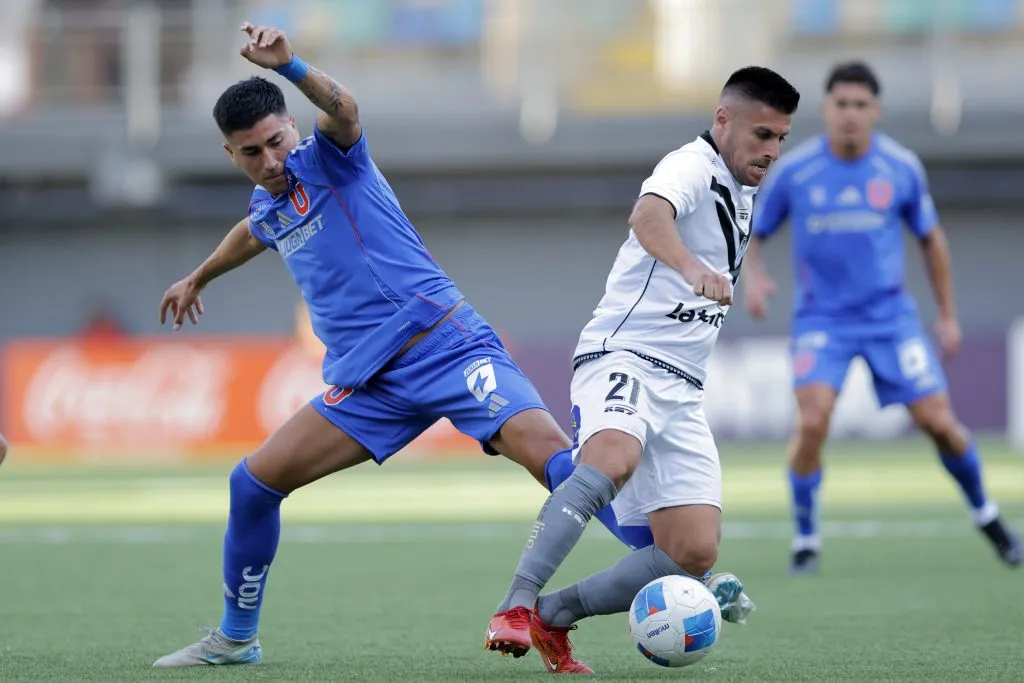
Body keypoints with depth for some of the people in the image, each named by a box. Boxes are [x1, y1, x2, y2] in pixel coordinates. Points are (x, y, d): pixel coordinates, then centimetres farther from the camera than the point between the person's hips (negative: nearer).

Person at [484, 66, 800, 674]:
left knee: (695, 553, -8)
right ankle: (514, 608, -41)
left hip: (682, 389, 8)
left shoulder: (743, 197, 18)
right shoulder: (694, 167, -10)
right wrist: (692, 267, -52)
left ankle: (552, 615, 5)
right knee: (613, 458, -40)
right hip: (623, 356, -8)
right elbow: (649, 217, -35)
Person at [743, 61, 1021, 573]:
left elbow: (931, 240, 11)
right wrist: (753, 277, -15)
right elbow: (750, 234, 6)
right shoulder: (794, 171, -6)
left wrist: (948, 315, 12)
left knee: (938, 420, -5)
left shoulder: (901, 167, -3)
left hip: (890, 315, 1)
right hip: (821, 318, -1)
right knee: (812, 420, -22)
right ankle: (805, 540, -4)